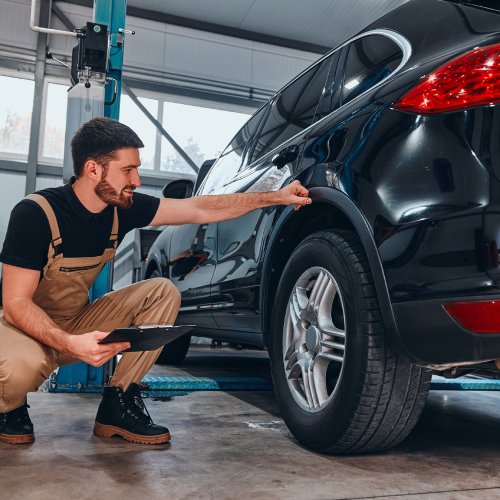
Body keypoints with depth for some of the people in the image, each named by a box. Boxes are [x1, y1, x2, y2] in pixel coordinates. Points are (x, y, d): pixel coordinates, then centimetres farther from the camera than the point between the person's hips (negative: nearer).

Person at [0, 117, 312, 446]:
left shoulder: (123, 207, -10)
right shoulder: (36, 213, -26)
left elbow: (199, 209, -6)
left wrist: (275, 197, -8)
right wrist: (70, 344, -42)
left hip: (77, 322, 6)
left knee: (163, 292, -12)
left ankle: (118, 404, -6)